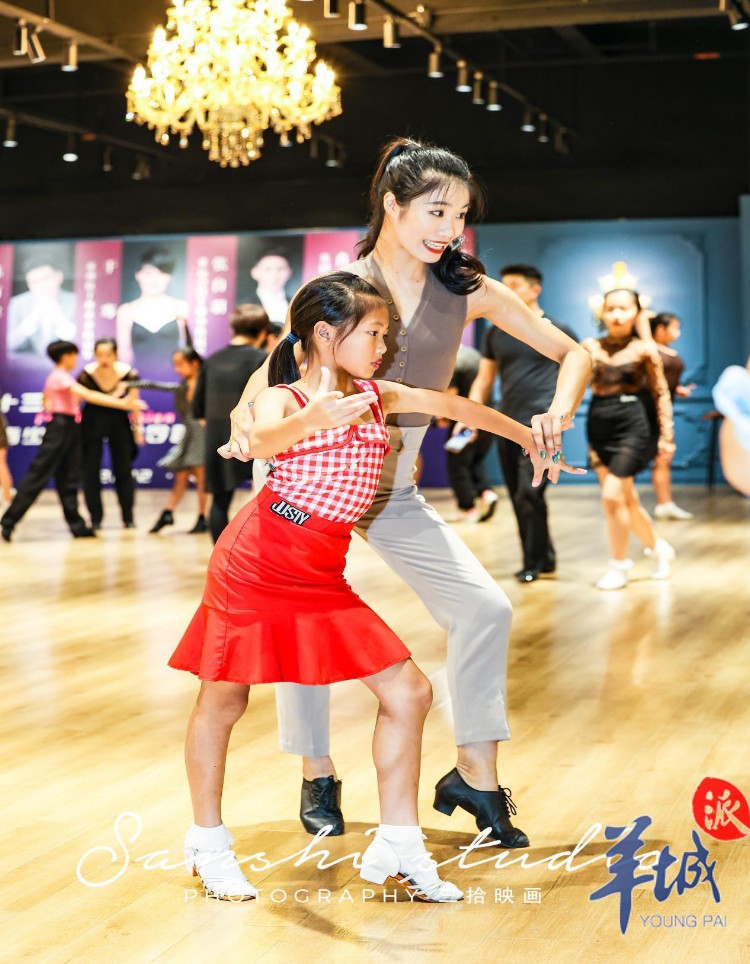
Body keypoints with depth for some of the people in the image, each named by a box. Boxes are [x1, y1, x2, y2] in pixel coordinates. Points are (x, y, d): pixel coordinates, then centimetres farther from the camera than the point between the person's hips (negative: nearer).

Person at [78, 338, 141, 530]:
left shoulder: (128, 374, -16)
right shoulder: (86, 375, -19)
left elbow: (134, 403, -2)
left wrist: (137, 428, 4)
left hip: (119, 420, 1)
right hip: (93, 421, 0)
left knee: (123, 469, 1)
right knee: (91, 470, -3)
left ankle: (128, 518, 11)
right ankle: (95, 519, 7)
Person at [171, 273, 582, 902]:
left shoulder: (378, 398, 10)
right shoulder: (283, 399, -8)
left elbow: (455, 407, 21)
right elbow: (263, 441, -31)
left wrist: (529, 438, 30)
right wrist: (313, 418, -52)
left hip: (322, 577, 7)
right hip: (256, 563, -6)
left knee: (408, 692, 0)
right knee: (223, 701, 5)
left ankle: (397, 848, 10)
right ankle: (207, 843, 25)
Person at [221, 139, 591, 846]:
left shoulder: (466, 289, -6)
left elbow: (573, 354, -4)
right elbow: (275, 369, -15)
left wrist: (557, 414, -24)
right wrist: (244, 422, -36)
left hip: (392, 487, 3)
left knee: (483, 608, -7)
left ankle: (475, 775, 6)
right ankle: (317, 777, 21)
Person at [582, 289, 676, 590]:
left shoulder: (644, 349, -2)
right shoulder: (591, 346, 5)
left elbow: (660, 393, 2)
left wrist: (666, 435, 0)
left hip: (631, 425, -4)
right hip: (599, 426, 4)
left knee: (612, 495, -13)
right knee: (626, 500, 11)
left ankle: (619, 565, 2)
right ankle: (658, 548, 34)